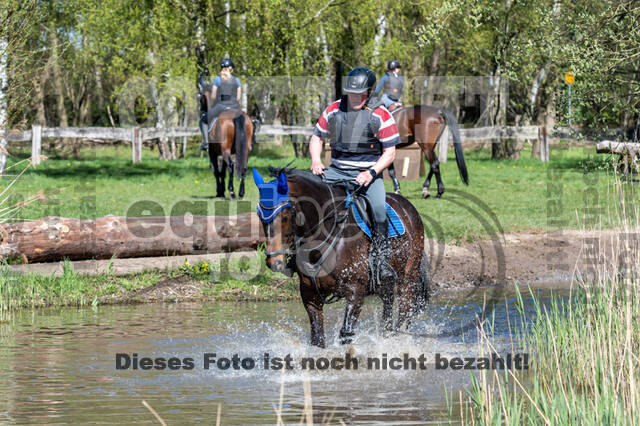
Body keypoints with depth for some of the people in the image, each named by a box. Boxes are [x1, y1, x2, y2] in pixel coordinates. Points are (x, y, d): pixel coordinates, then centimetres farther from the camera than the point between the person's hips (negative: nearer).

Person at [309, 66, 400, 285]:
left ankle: (381, 260, -21)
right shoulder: (334, 109, 9)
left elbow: (390, 153, -2)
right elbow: (317, 137, 19)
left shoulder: (380, 115, -2)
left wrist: (371, 172, -18)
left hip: (368, 173, -4)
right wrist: (316, 161, -1)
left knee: (378, 208, -30)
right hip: (336, 171, 4)